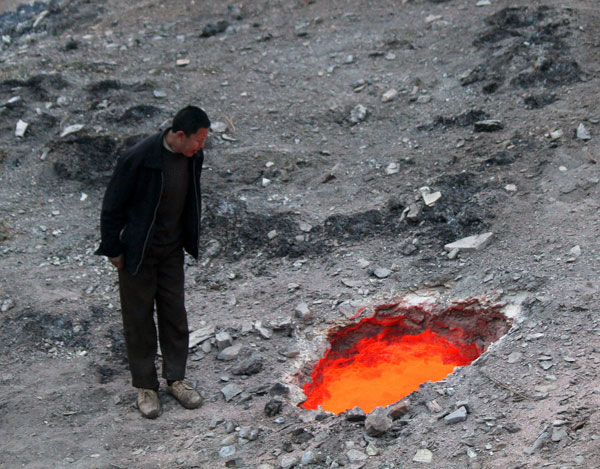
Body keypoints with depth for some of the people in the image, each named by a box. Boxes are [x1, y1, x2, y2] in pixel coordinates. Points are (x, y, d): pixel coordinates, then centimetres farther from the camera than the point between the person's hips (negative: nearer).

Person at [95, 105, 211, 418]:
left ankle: (176, 378, 29)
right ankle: (145, 386, 22)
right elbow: (113, 206, -16)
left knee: (175, 315, 12)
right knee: (139, 319, 7)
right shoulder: (139, 158, -26)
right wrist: (113, 250, -10)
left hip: (172, 251, 5)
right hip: (137, 253, -5)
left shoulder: (193, 157, -7)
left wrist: (189, 240, 14)